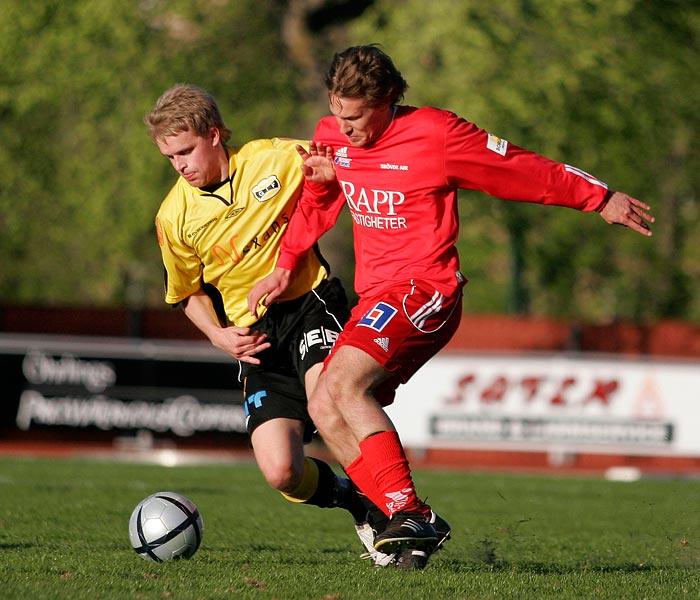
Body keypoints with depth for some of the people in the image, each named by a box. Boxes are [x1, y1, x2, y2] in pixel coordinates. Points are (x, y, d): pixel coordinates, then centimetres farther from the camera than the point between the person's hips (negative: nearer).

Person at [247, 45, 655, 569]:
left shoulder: (435, 134, -11)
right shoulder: (332, 138, 6)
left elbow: (523, 170, -1)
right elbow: (318, 204, 25)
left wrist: (601, 199, 7)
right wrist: (285, 267, 14)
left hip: (424, 289, -8)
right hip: (377, 295, 8)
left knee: (345, 384, -26)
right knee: (325, 408, -2)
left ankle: (409, 512, -29)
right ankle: (415, 526, -1)